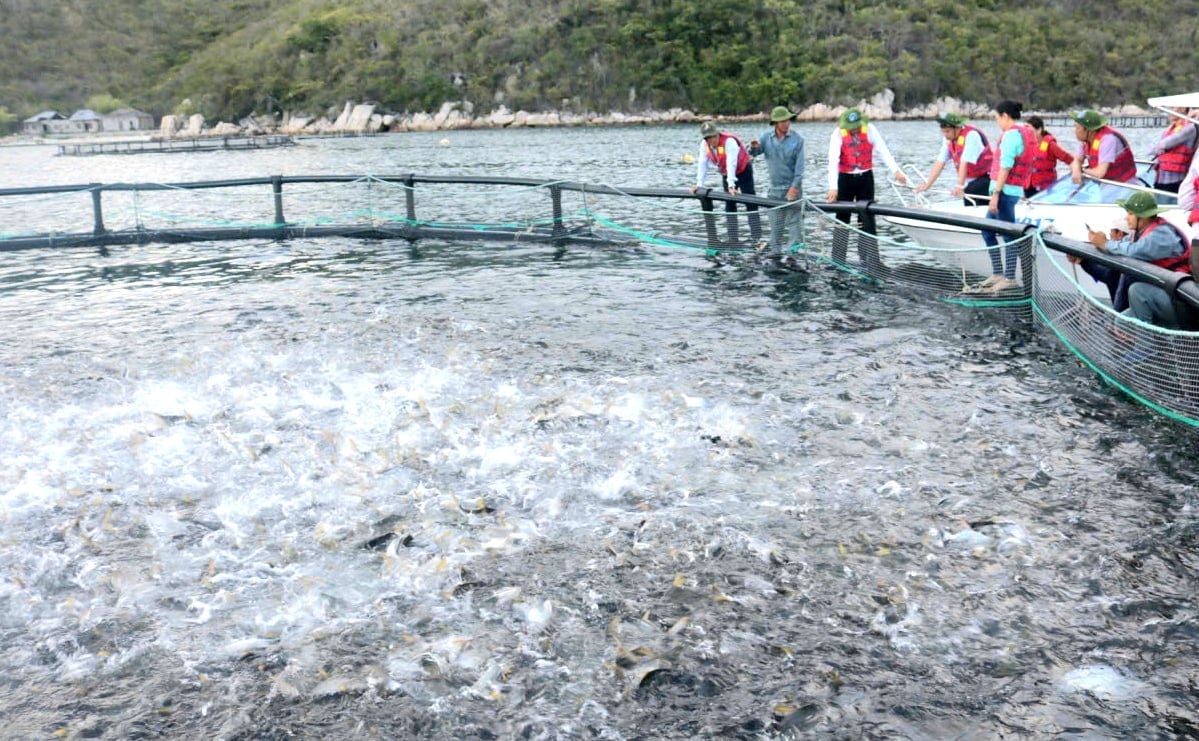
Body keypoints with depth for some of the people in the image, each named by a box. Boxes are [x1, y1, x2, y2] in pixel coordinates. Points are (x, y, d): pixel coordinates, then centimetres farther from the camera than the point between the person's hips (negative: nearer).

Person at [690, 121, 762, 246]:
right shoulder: (704, 144, -12)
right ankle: (733, 239, 9)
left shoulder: (729, 141, -32)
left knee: (750, 203, -11)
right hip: (726, 174, 6)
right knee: (729, 205, 5)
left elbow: (731, 164, -38)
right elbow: (702, 164, -10)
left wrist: (731, 186, -44)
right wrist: (699, 184, -18)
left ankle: (757, 239, -14)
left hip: (743, 171, -6)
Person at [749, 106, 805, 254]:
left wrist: (794, 186, -16)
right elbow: (753, 153, 3)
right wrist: (754, 147, -22)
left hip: (793, 187, -3)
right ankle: (775, 252, 18)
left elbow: (799, 165, -8)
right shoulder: (767, 137, 4)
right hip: (775, 188, 3)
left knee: (795, 221, -5)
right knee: (775, 224, 9)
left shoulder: (797, 139, -5)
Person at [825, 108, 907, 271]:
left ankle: (870, 260, 5)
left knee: (867, 219, 2)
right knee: (842, 218, 5)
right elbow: (833, 161, -19)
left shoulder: (870, 129, -7)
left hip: (866, 178, 2)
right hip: (845, 178, -1)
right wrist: (833, 187, -27)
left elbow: (883, 150, -11)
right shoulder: (838, 134, -13)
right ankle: (837, 261, 12)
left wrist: (896, 170, -23)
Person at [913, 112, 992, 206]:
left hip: (984, 179, -7)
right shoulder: (948, 139, 1)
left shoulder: (971, 135, -22)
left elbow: (964, 163, -28)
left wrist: (960, 186, -32)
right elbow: (940, 162, 1)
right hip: (970, 182, 7)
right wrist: (927, 184, -3)